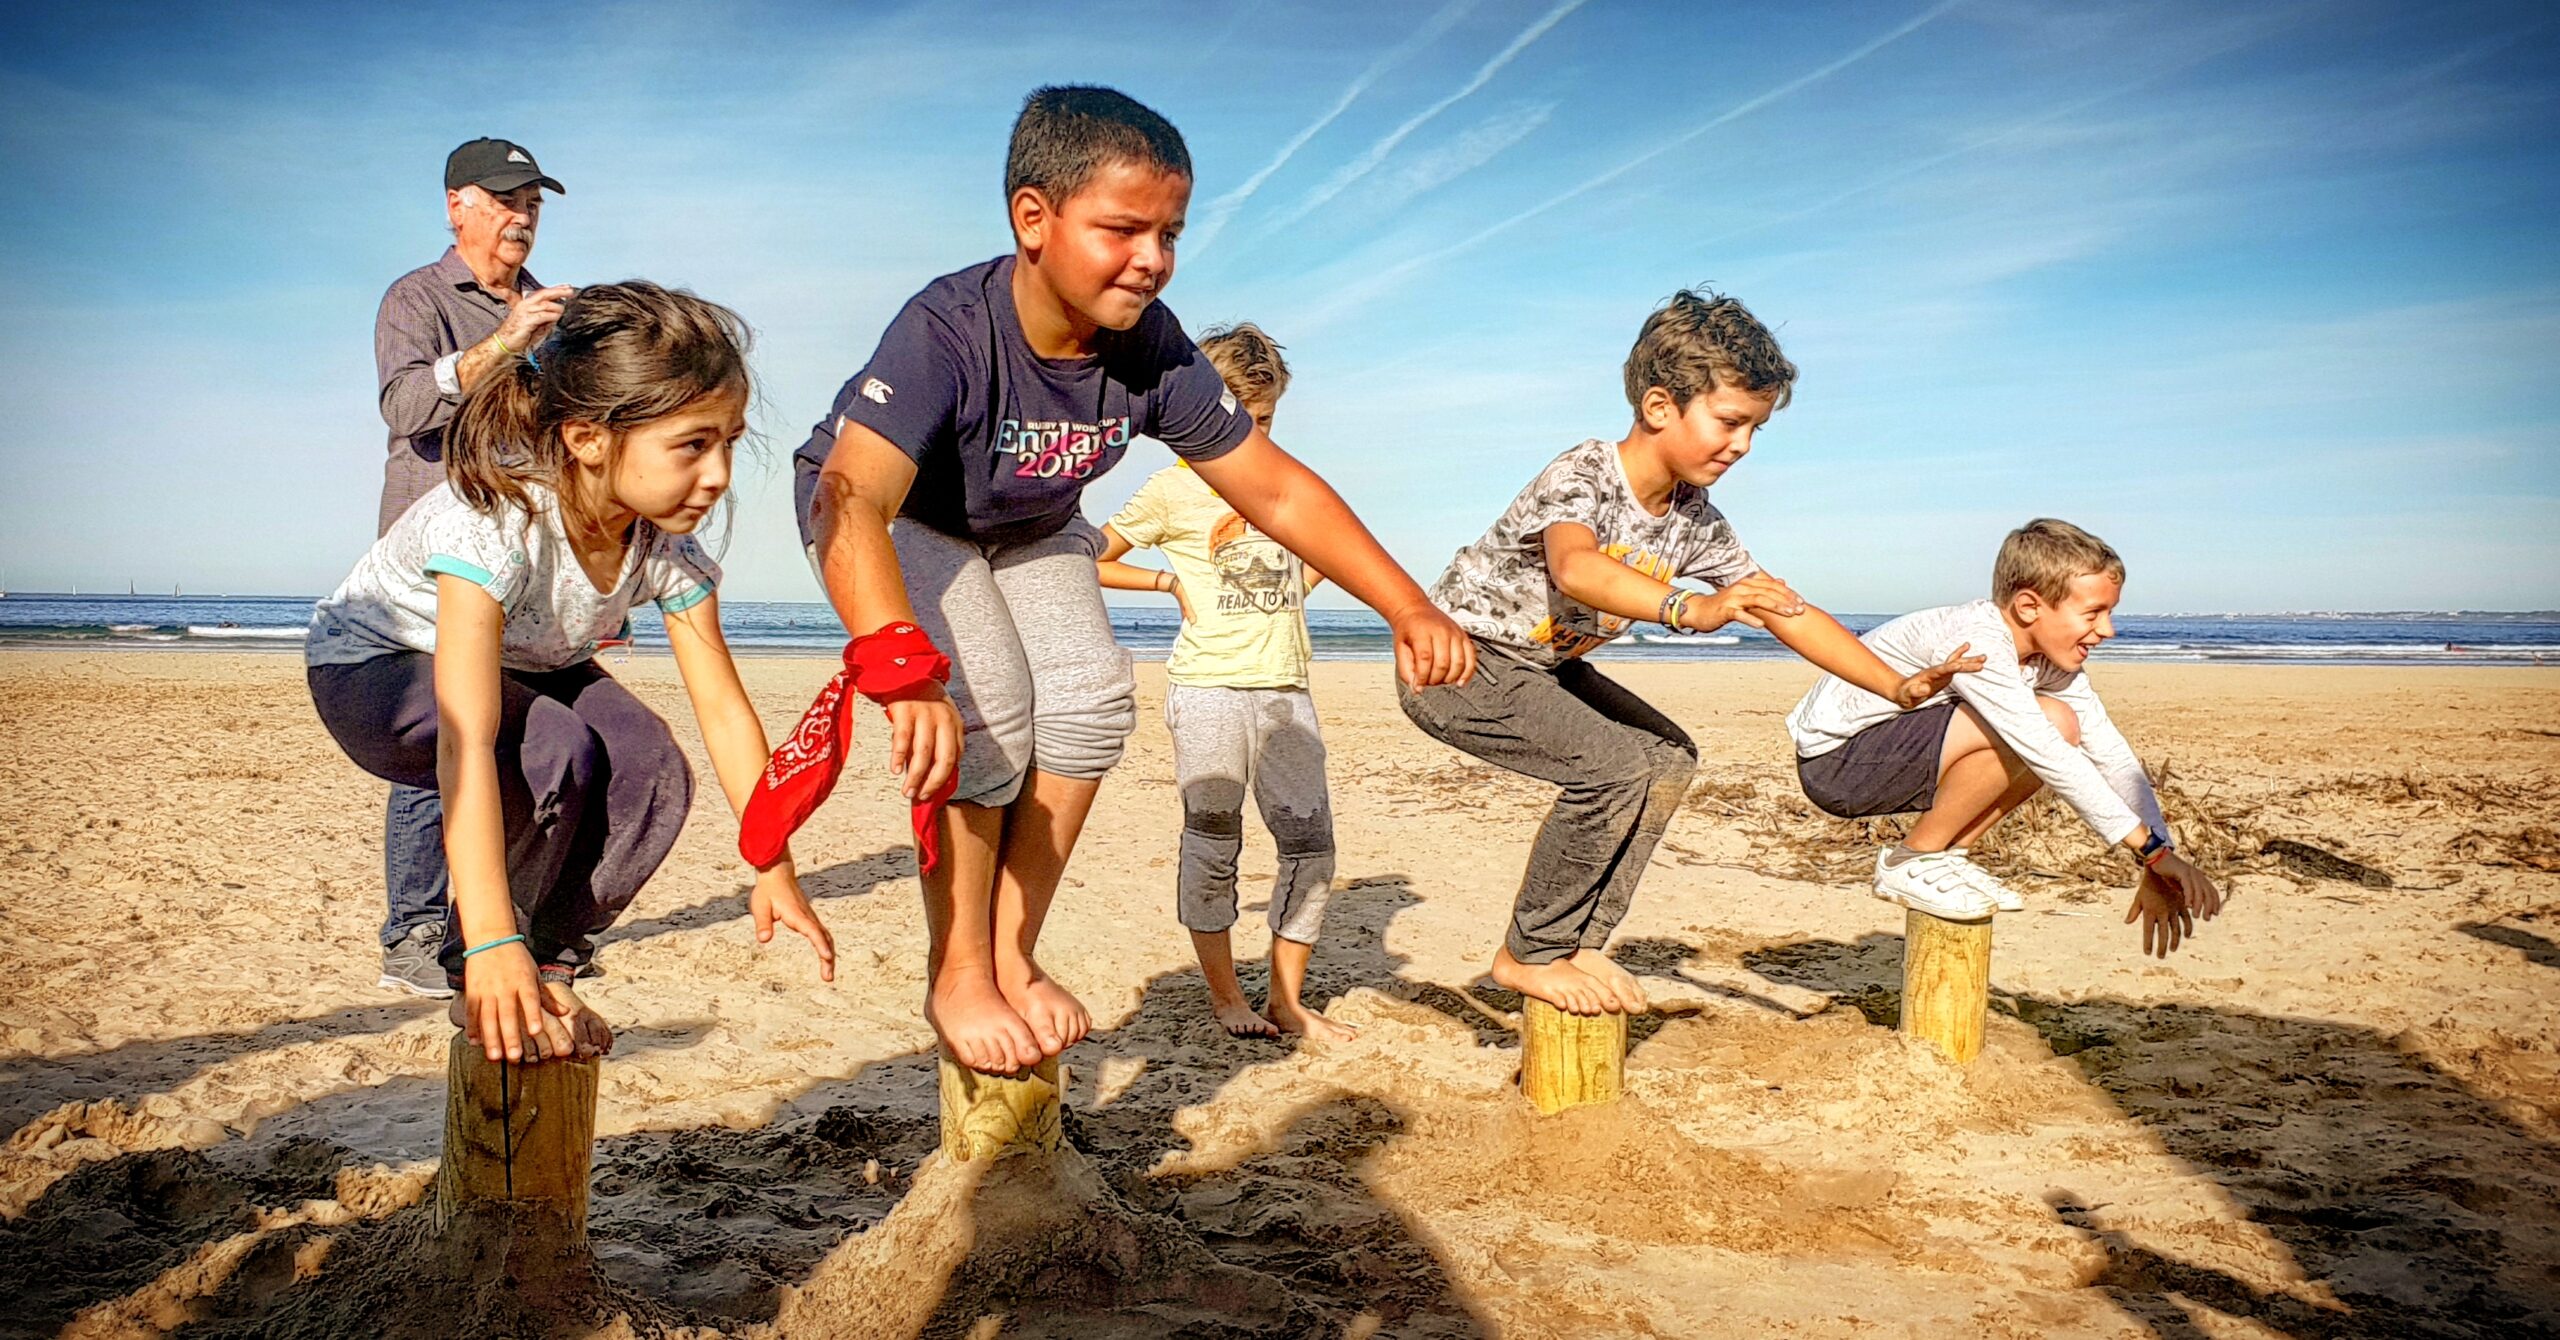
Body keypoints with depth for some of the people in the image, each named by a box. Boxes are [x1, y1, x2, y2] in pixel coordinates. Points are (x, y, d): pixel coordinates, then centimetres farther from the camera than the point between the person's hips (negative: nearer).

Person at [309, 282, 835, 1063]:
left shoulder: (669, 546, -21)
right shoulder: (495, 522, -39)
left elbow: (725, 712, -16)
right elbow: (467, 738, -46)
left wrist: (775, 870, -20)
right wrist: (491, 942, -50)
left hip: (525, 668, 5)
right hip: (372, 668, -5)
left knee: (653, 770, -23)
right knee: (554, 750, -34)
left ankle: (549, 967, -3)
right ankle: (481, 982, -12)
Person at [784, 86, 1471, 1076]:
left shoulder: (1154, 353, -23)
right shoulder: (947, 331, -38)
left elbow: (1275, 489, -15)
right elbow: (854, 505, -51)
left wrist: (1408, 608, -21)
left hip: (1023, 527, 5)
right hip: (883, 511, -5)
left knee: (1090, 700, -14)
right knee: (985, 707, -25)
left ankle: (1013, 958, 3)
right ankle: (956, 980, -5)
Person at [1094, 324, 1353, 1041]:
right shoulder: (1175, 487, 2)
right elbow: (1090, 561, 5)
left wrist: (1300, 587, 14)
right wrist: (1172, 581, 0)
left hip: (1286, 688, 4)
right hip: (1208, 687, -4)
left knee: (1310, 843, 2)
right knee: (1212, 841, 1)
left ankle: (1287, 1000, 13)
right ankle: (1225, 995, 15)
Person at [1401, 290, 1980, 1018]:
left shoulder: (1694, 522, -2)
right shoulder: (1580, 476, -25)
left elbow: (1785, 611, 2)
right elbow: (1575, 568, -48)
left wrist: (1896, 685, -4)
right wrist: (1692, 610, -63)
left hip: (1540, 665, 9)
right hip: (1456, 661, -9)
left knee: (1668, 758, 3)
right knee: (1614, 765, -22)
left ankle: (1581, 944, 9)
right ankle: (1530, 955, -5)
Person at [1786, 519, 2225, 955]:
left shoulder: (2053, 660, 1)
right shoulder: (1974, 642, -26)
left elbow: (2112, 754, 0)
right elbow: (2044, 752, -32)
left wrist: (2156, 870, -6)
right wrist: (2153, 847, -30)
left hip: (1892, 759, 9)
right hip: (1834, 759, -9)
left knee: (2062, 725, 0)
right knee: (2029, 732, -25)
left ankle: (1949, 856, 5)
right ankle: (1911, 862, -11)